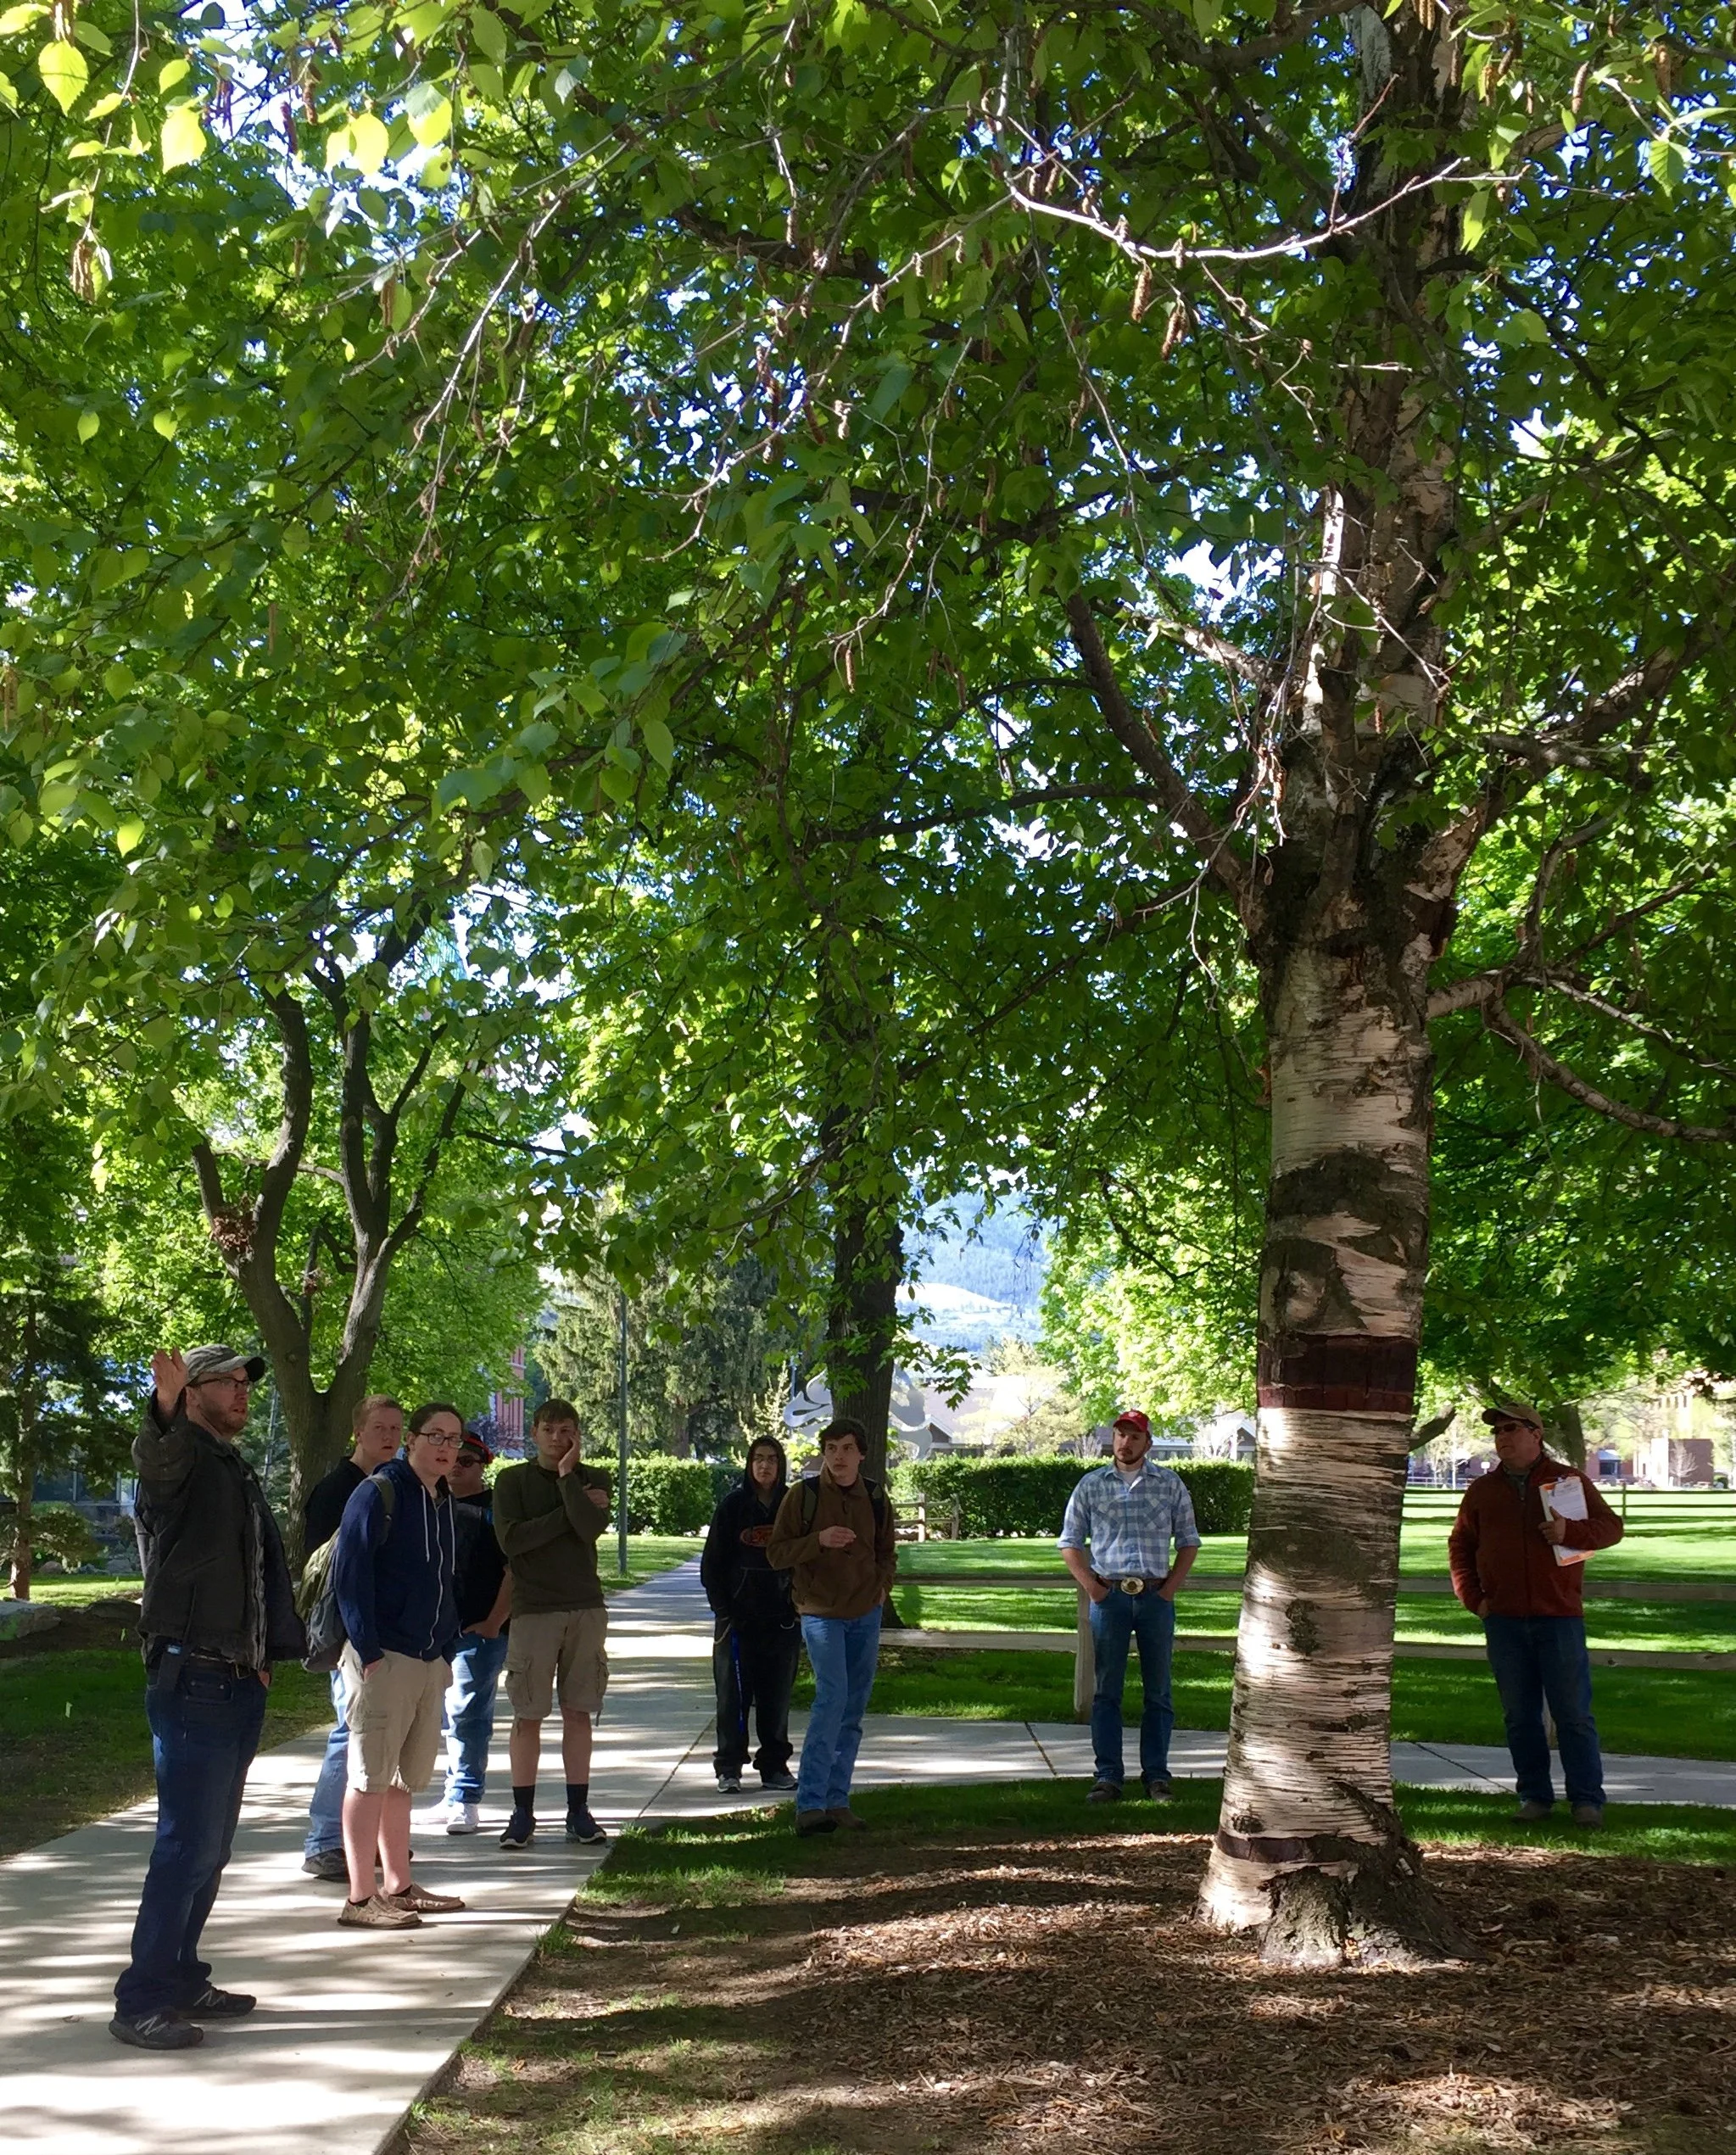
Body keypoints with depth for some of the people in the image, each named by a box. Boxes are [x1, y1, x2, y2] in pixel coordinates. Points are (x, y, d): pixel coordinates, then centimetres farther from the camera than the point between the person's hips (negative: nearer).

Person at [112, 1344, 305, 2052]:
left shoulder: (237, 1472, 18)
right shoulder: (178, 1459, -9)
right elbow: (153, 1453, -35)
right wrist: (164, 1407, -57)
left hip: (240, 1685, 9)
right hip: (193, 1682, -9)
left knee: (211, 1847, 15)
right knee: (186, 1845, -9)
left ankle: (182, 1979, 25)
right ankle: (141, 2001, -3)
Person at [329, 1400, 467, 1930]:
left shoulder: (444, 1504, 16)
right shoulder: (378, 1493, -9)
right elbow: (349, 1573, -14)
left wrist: (448, 1646, 14)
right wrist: (368, 1652, -19)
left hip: (431, 1662, 8)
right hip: (383, 1658, -8)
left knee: (403, 1778, 14)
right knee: (372, 1776, -4)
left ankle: (397, 1886, 23)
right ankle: (360, 1899, 0)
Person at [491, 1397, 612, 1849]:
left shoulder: (592, 1480, 8)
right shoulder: (512, 1481, 4)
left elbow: (591, 1529, -11)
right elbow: (511, 1539, -10)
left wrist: (566, 1476, -10)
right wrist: (571, 1511, -9)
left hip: (586, 1608, 2)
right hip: (532, 1609, -2)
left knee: (578, 1712, 4)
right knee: (528, 1715, 0)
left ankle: (578, 1810, 11)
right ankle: (522, 1813, 8)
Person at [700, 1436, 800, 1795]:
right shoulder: (733, 1506, 0)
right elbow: (712, 1563, 2)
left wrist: (798, 1606, -2)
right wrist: (724, 1610, -6)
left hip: (782, 1618, 1)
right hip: (739, 1617, -1)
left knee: (777, 1696, 6)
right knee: (733, 1695, 0)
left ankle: (774, 1766, 15)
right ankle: (728, 1769, 6)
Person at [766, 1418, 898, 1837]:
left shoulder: (876, 1500, 7)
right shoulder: (803, 1496, -5)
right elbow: (776, 1554, -7)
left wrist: (882, 1587, 4)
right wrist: (818, 1541, -21)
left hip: (866, 1616, 5)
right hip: (821, 1613, -5)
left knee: (853, 1709, 7)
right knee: (832, 1696, -20)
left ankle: (837, 1801, 16)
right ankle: (809, 1804, -18)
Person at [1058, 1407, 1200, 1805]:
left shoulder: (1171, 1485, 8)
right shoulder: (1091, 1485, 7)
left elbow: (1189, 1541, 12)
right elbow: (1070, 1542, 9)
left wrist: (1171, 1587, 0)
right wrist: (1091, 1586, -2)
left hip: (1156, 1597, 1)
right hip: (1109, 1596, 0)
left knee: (1158, 1691, 4)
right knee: (1107, 1691, 1)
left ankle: (1156, 1775, 11)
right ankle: (1108, 1777, 4)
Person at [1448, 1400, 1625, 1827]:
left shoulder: (1570, 1480, 6)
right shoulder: (1482, 1490, 12)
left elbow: (1611, 1527, 3)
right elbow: (1459, 1545, 17)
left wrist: (1570, 1532, -16)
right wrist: (1473, 1597, 4)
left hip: (1559, 1616, -3)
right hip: (1504, 1621, 3)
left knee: (1574, 1714, -2)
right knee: (1519, 1716, 6)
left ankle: (1587, 1800, 4)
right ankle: (1535, 1796, 15)